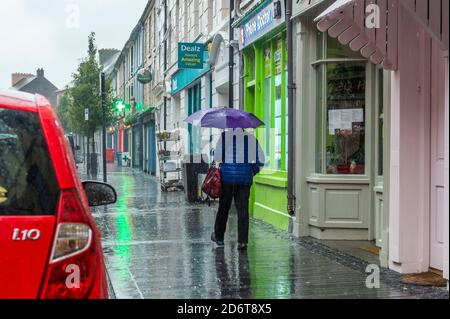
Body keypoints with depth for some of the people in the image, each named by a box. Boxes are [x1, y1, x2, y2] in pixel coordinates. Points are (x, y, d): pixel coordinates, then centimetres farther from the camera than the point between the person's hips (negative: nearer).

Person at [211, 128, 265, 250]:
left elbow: (217, 157, -9)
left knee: (223, 207, 12)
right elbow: (261, 160, 6)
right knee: (243, 209, 2)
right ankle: (242, 241, -2)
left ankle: (219, 237, 24)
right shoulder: (252, 138, 4)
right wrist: (253, 171, 18)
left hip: (227, 176, -1)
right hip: (245, 177, 2)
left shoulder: (224, 136, -4)